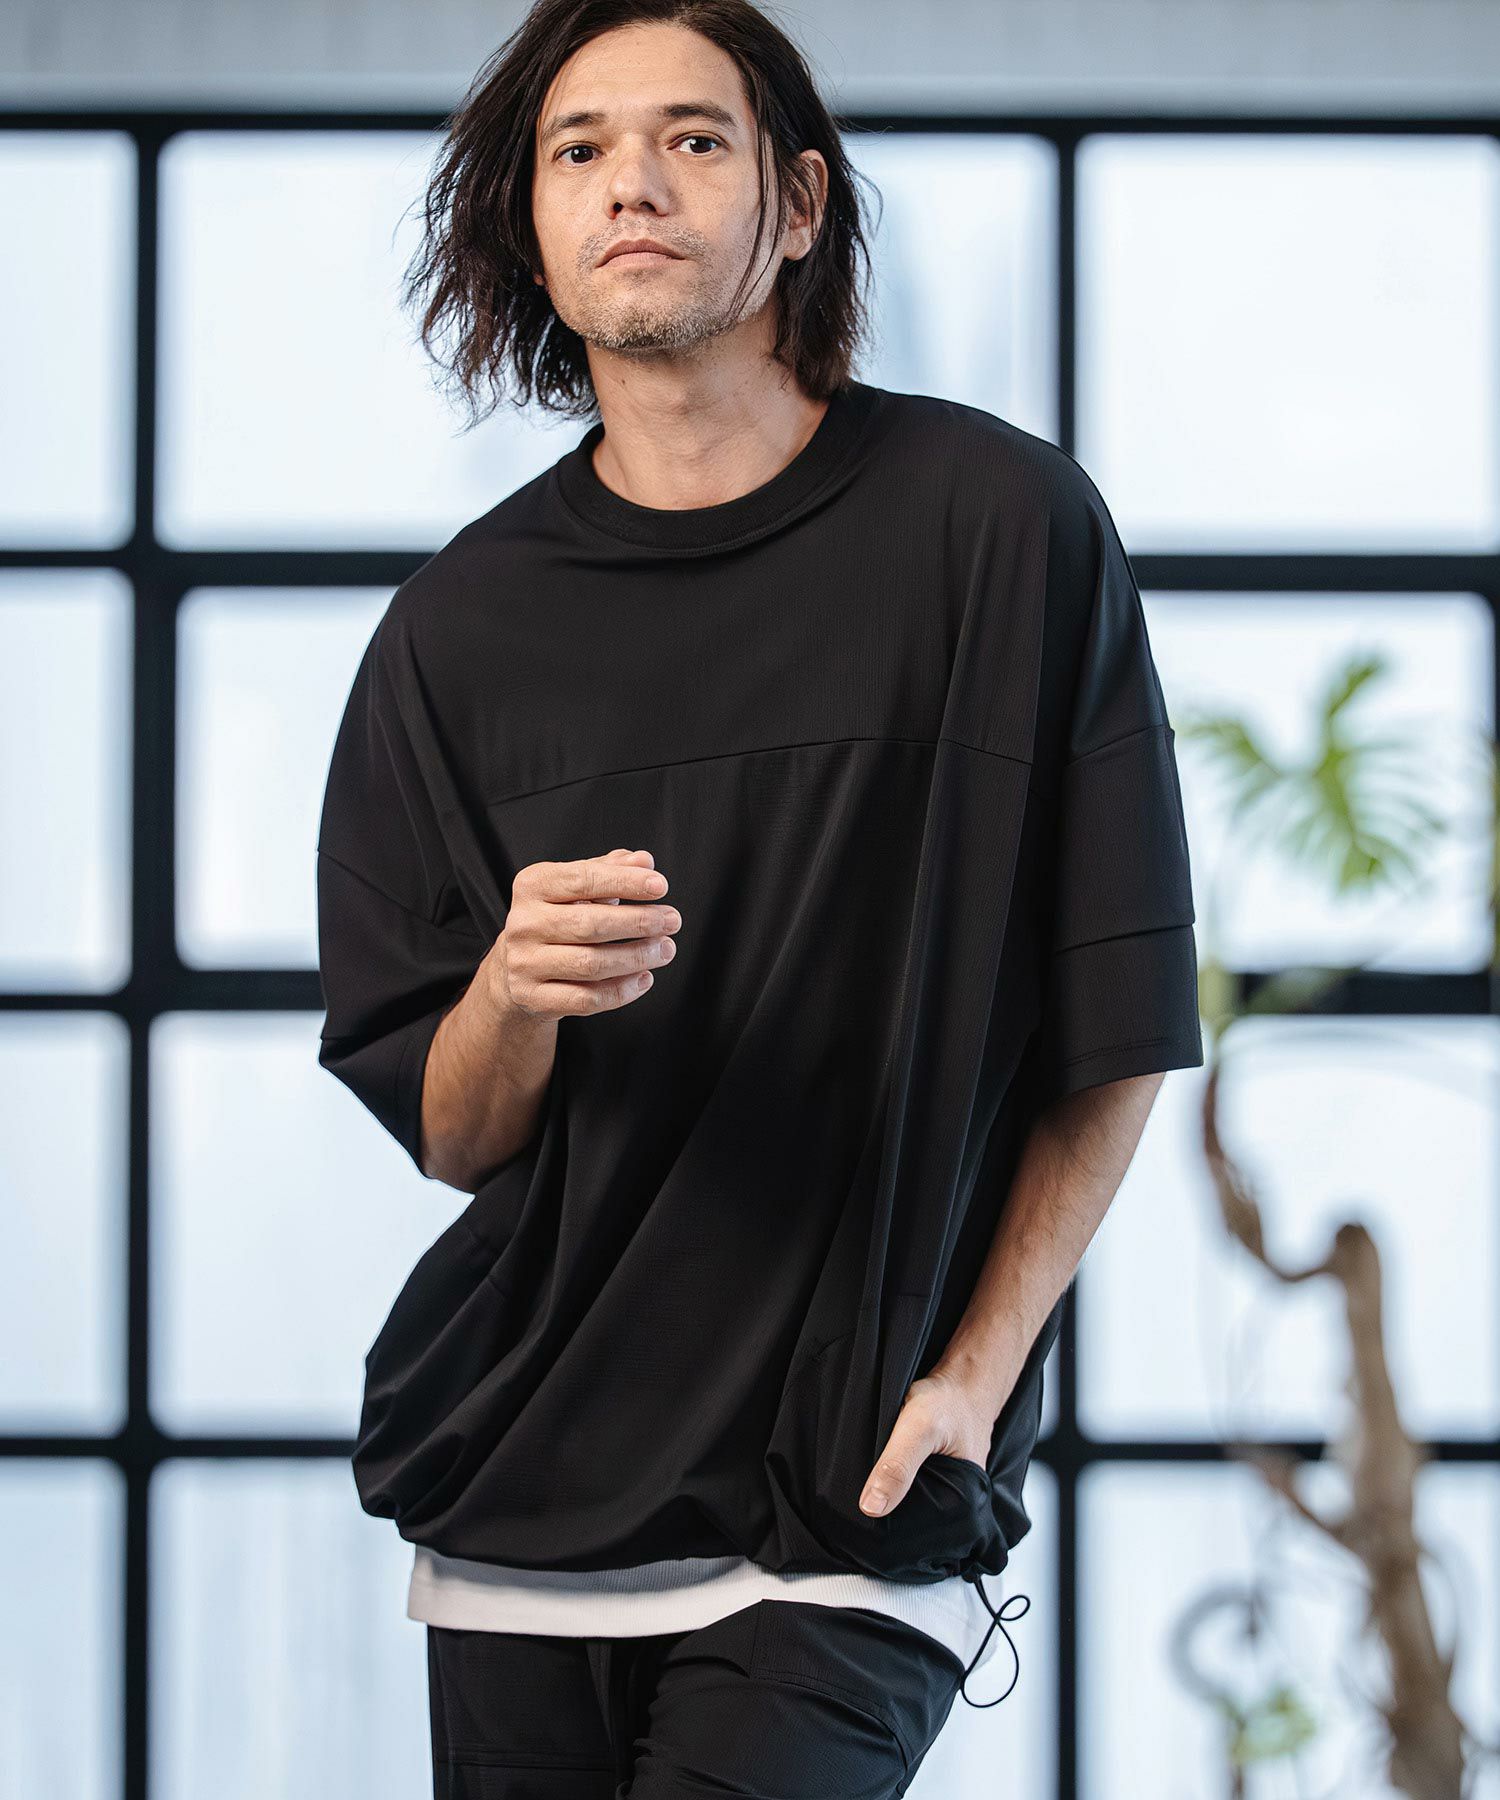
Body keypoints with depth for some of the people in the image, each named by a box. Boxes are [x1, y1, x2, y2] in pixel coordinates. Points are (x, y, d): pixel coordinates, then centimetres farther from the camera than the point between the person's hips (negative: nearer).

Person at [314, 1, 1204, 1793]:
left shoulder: (1000, 526, -3)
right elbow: (450, 1137, 6)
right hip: (523, 1496, 3)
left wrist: (976, 1373, -6)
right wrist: (518, 992, -16)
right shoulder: (463, 626, 5)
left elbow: (1116, 1037, 1)